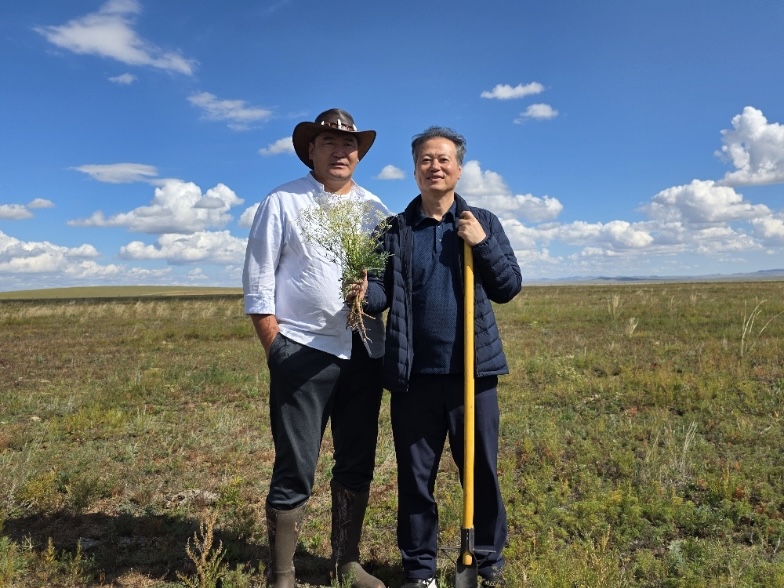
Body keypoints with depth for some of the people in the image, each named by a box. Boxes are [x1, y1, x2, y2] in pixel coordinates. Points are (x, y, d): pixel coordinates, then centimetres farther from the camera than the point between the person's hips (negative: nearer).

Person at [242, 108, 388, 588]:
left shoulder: (375, 208, 12)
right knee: (294, 471, 1)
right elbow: (258, 281, -3)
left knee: (358, 463, 13)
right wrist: (275, 350, -8)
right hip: (303, 352, -4)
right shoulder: (282, 202, 1)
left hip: (365, 353, 5)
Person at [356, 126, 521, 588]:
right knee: (415, 476, 11)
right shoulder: (395, 229, 7)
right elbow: (383, 291, 1)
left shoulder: (484, 222, 6)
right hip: (414, 374, 1)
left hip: (472, 370, 0)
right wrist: (366, 293, -22)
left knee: (482, 471, 11)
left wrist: (483, 244, -12)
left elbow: (509, 287, 3)